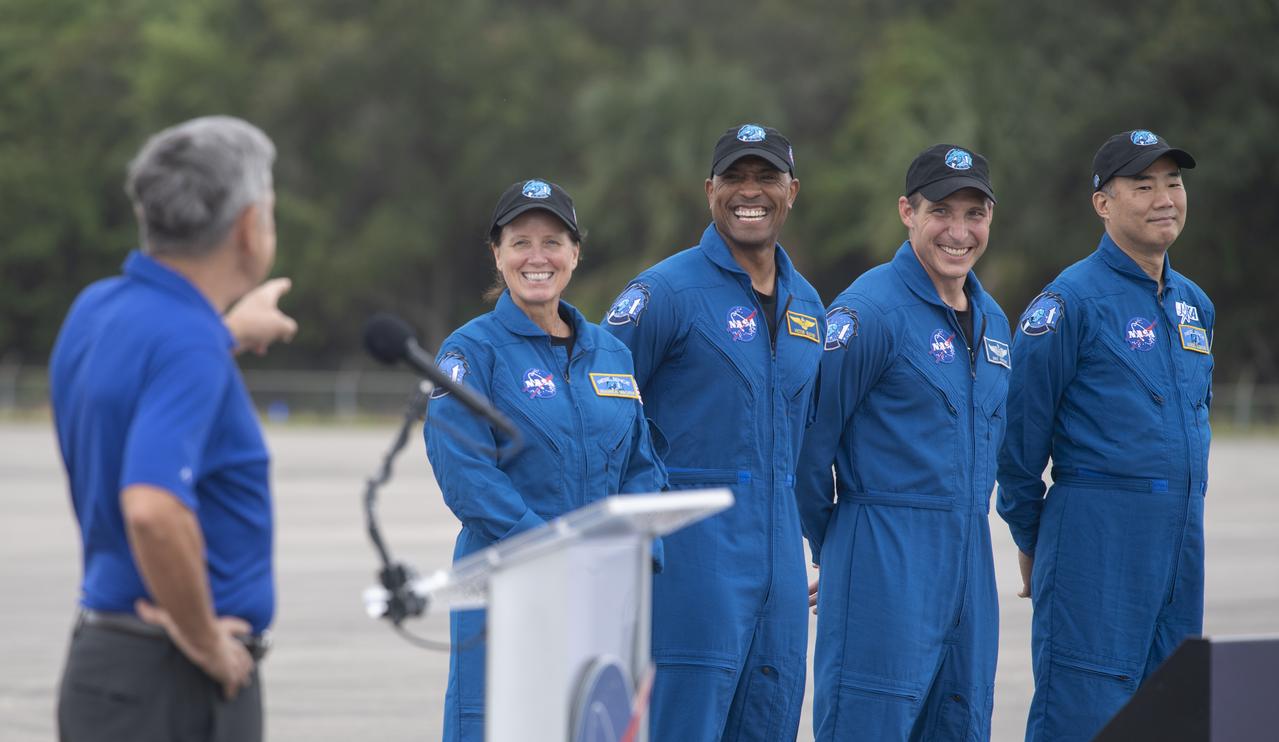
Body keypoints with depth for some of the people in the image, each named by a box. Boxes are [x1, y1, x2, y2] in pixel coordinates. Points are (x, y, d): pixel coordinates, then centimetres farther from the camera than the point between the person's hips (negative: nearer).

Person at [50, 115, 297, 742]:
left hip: (102, 659, 9)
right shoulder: (188, 345, -20)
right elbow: (153, 509, -33)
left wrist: (228, 332, 44)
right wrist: (205, 640, -20)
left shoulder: (97, 309, 9)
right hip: (177, 681, -9)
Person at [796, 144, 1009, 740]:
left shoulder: (993, 321, 15)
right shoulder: (868, 310, -11)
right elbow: (809, 436, -9)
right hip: (883, 560, -8)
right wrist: (827, 548, 0)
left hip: (969, 557, 8)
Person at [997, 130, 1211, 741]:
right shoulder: (1072, 300, -8)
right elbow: (1020, 431, -6)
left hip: (1182, 541, 7)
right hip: (1096, 537, -7)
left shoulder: (1194, 303, 14)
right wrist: (1032, 541, 1)